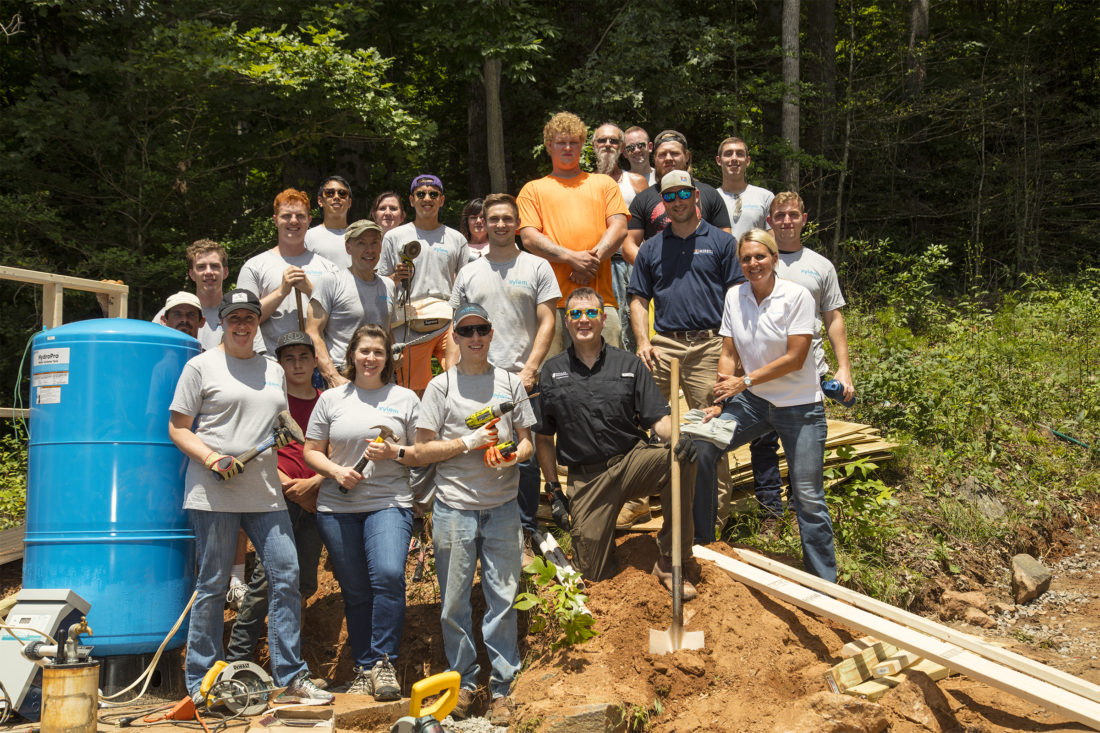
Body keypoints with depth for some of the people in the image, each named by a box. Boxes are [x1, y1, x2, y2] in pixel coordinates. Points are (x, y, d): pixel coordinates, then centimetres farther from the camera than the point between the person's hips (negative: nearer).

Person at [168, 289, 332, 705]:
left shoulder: (274, 371, 18)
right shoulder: (201, 366, 2)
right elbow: (178, 428, -1)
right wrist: (211, 458, -16)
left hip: (265, 494, 5)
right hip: (213, 494, -5)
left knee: (287, 577, -2)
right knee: (212, 585, 0)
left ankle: (291, 680, 6)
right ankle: (200, 685, 11)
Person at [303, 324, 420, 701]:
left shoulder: (405, 399, 8)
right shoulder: (331, 399, 10)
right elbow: (311, 451, 11)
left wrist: (395, 453, -11)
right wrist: (336, 471, -8)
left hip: (389, 503, -2)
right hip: (338, 508, 2)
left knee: (388, 575, -23)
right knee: (355, 592, 6)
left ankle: (383, 662, -11)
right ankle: (364, 669, 18)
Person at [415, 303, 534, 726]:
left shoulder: (510, 383, 10)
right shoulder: (441, 386, 3)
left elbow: (527, 441, 14)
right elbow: (422, 452, -1)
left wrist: (514, 454, -8)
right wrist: (469, 442, -12)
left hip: (503, 506, 1)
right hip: (455, 508, -1)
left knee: (503, 597, 3)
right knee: (454, 600, 4)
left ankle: (502, 687, 13)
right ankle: (462, 680, 19)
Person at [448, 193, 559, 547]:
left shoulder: (537, 267, 6)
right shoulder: (468, 273, 14)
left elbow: (546, 322, 0)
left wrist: (530, 370, -10)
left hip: (521, 382, -2)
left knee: (524, 458, -1)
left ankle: (526, 532, 9)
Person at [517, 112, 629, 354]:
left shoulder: (603, 184, 21)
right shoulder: (533, 189, 16)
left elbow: (619, 227, 9)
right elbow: (529, 238, 3)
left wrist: (593, 259, -9)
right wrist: (572, 257, -11)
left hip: (600, 296, 1)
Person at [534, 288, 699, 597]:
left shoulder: (629, 365, 5)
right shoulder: (552, 372, 5)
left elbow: (658, 418, -1)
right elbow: (544, 437, 10)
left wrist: (677, 437, -23)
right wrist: (553, 487, 4)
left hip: (632, 460, 0)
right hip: (585, 476, 0)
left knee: (680, 460, -32)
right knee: (593, 571, -6)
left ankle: (670, 562, -20)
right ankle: (598, 528, 31)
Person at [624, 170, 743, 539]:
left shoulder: (720, 242, 8)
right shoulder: (651, 248, 15)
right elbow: (639, 299, 15)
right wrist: (643, 341, -1)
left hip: (709, 345, -2)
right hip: (663, 345, 2)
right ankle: (637, 498, 9)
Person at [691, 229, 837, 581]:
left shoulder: (797, 296, -14)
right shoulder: (734, 296, 0)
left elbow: (795, 358, -16)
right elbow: (729, 355, 2)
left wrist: (745, 381, -18)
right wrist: (721, 402, -10)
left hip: (799, 404, -4)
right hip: (753, 400, 4)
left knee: (808, 496, -3)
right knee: (701, 447, -13)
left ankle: (824, 583, 12)